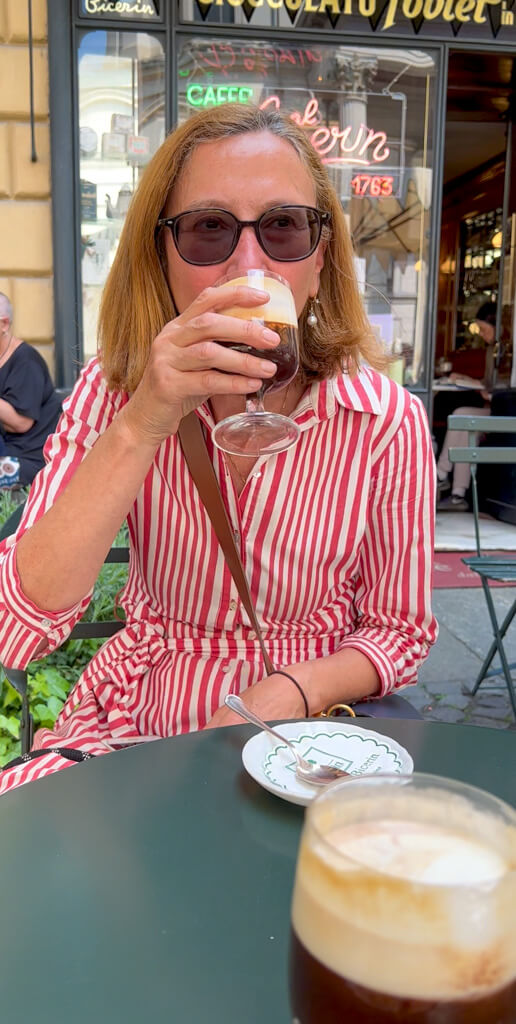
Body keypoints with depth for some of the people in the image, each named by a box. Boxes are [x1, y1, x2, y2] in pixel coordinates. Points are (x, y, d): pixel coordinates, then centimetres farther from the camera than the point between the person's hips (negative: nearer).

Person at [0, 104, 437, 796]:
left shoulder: (387, 422, -13)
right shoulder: (113, 390, -9)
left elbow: (399, 631, 0)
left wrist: (294, 689, -20)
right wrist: (142, 425, -31)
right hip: (128, 726, 0)